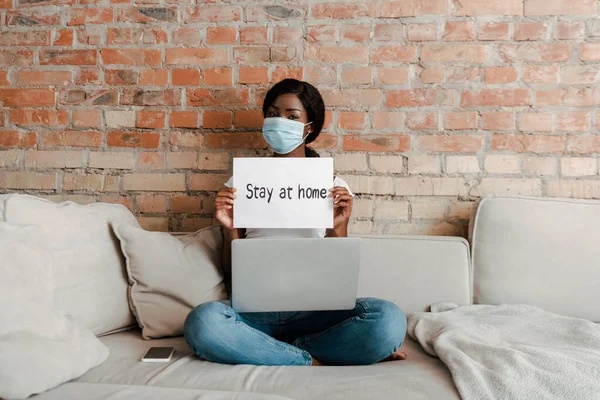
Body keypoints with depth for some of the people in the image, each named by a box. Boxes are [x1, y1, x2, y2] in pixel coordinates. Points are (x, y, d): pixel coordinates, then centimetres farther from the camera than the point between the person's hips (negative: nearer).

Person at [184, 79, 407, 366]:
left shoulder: (334, 187, 10)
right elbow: (232, 272, 11)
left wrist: (338, 228, -10)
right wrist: (230, 230, -8)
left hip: (313, 308, 0)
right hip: (253, 307, 0)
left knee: (389, 318, -28)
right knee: (202, 321, -33)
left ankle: (262, 350, -14)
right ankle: (315, 362, -16)